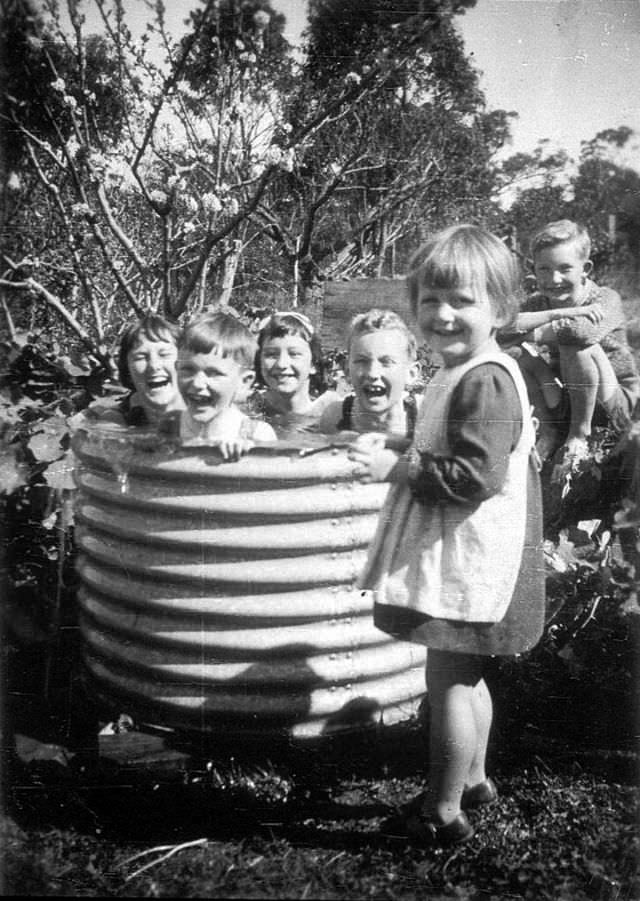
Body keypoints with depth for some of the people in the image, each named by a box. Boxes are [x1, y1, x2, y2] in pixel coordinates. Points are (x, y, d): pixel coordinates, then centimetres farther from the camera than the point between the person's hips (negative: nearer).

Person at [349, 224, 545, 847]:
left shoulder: (484, 382, -21)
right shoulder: (463, 374, 12)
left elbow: (475, 475, -28)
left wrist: (396, 467, -24)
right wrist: (405, 459, 13)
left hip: (470, 561, -11)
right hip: (460, 556, 11)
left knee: (448, 679, 1)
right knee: (464, 675, 22)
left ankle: (444, 812, 16)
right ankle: (473, 778, 40)